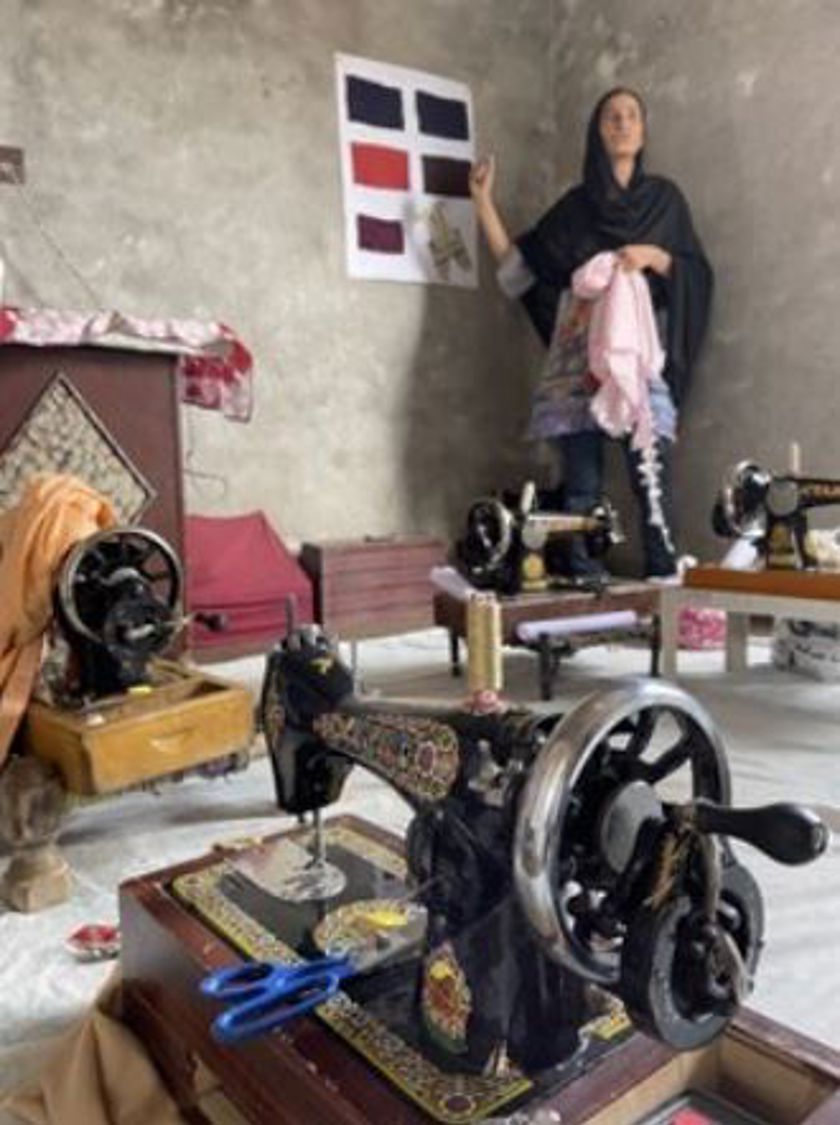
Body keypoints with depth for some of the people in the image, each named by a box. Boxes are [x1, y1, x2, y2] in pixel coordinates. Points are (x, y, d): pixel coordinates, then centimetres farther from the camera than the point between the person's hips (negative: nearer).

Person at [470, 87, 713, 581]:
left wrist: (655, 256, -8)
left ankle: (666, 584, -10)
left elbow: (697, 274, 10)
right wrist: (484, 199, 12)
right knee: (581, 485, -4)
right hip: (578, 361, 2)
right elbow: (518, 263, 16)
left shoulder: (664, 197, 15)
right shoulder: (575, 204, 19)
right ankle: (583, 588, 1)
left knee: (652, 480, -15)